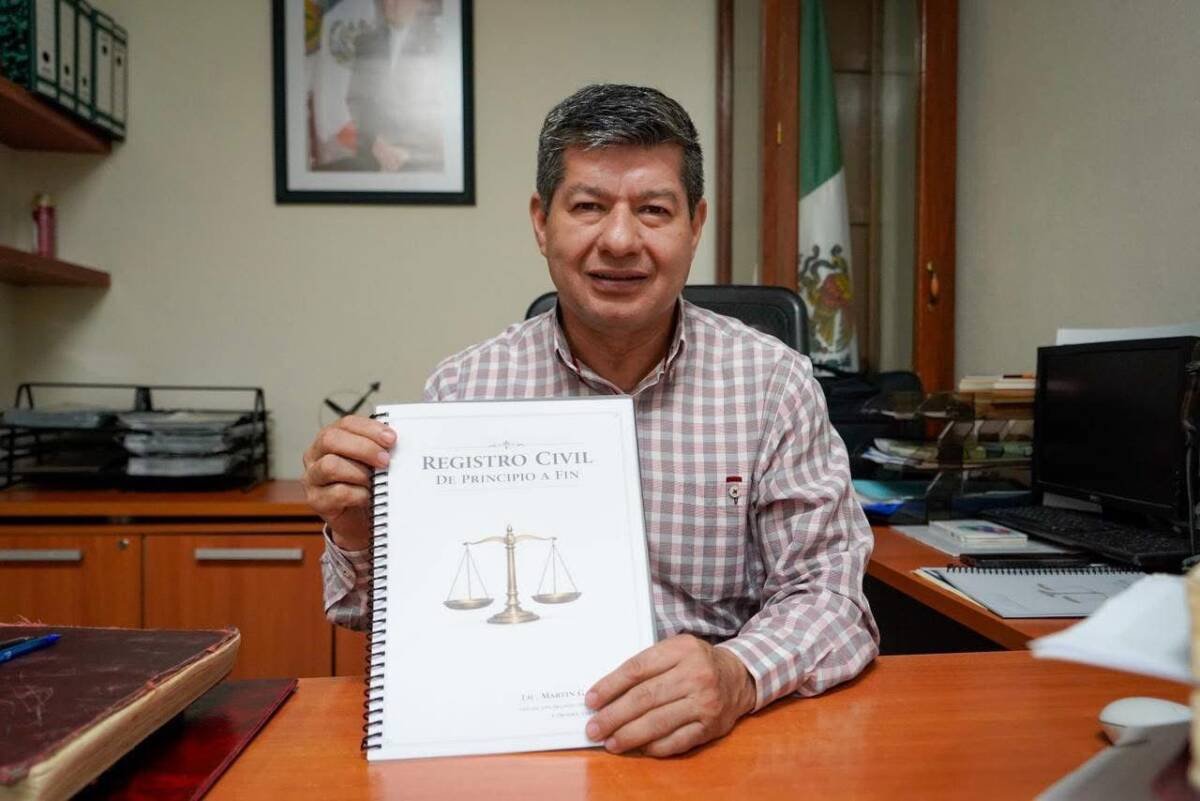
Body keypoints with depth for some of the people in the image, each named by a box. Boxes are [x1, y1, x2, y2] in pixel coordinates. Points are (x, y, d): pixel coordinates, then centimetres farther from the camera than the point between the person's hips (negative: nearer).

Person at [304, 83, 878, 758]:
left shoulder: (775, 382, -2)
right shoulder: (463, 389, -2)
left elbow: (829, 596, -3)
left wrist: (738, 675, -24)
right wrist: (359, 538, -18)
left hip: (716, 746, 0)